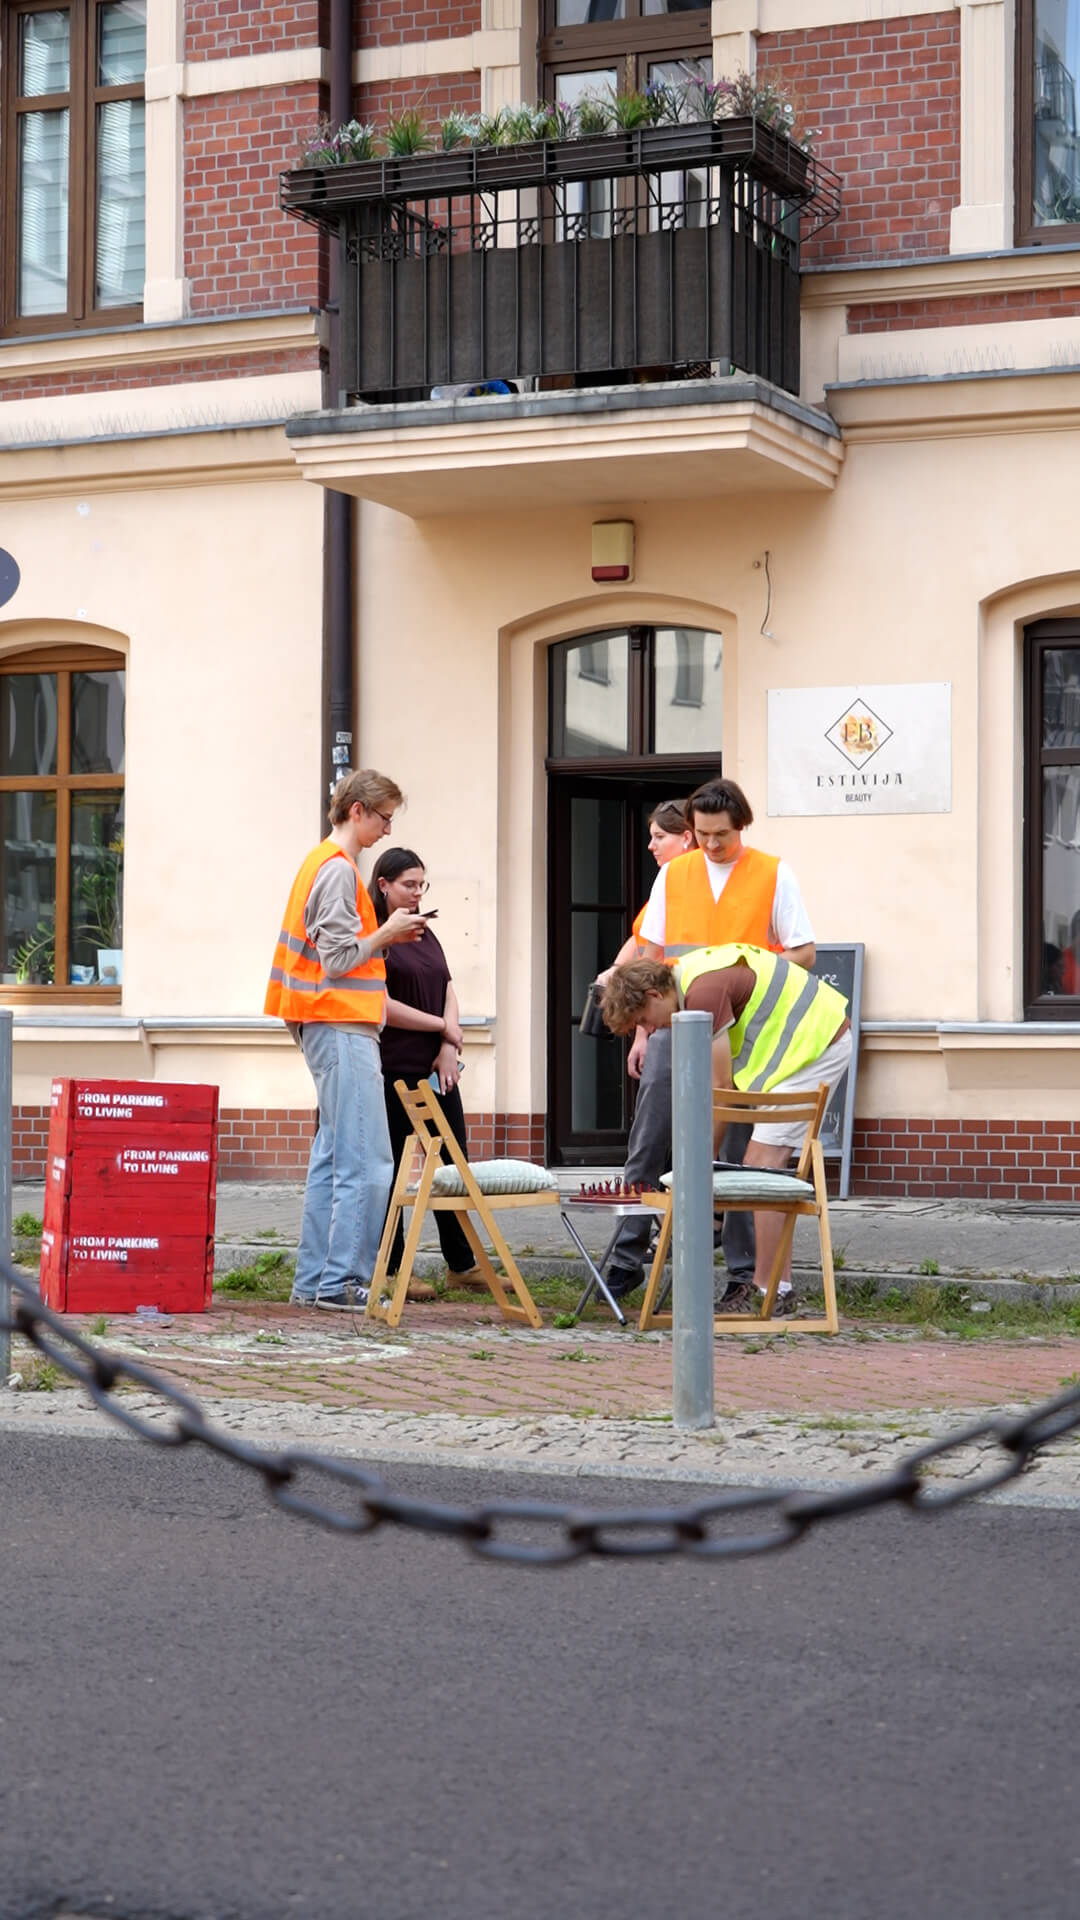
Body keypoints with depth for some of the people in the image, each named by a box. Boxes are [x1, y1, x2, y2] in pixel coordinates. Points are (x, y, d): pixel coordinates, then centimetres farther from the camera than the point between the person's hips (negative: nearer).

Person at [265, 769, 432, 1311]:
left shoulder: (323, 861, 18)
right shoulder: (339, 869, -13)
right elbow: (337, 959, -18)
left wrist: (383, 932, 13)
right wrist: (385, 934, -5)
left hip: (328, 1026, 11)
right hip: (341, 1025, -11)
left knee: (332, 1157, 11)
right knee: (366, 1161, -11)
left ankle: (314, 1281, 13)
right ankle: (341, 1281, -12)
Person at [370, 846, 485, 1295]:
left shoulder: (425, 934, 17)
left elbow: (448, 993, 14)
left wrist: (449, 1048, -2)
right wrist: (440, 1026, -6)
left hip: (436, 1068, 8)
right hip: (393, 1069, -8)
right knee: (390, 1169, -1)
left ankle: (462, 1265, 16)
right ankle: (391, 1270, 6)